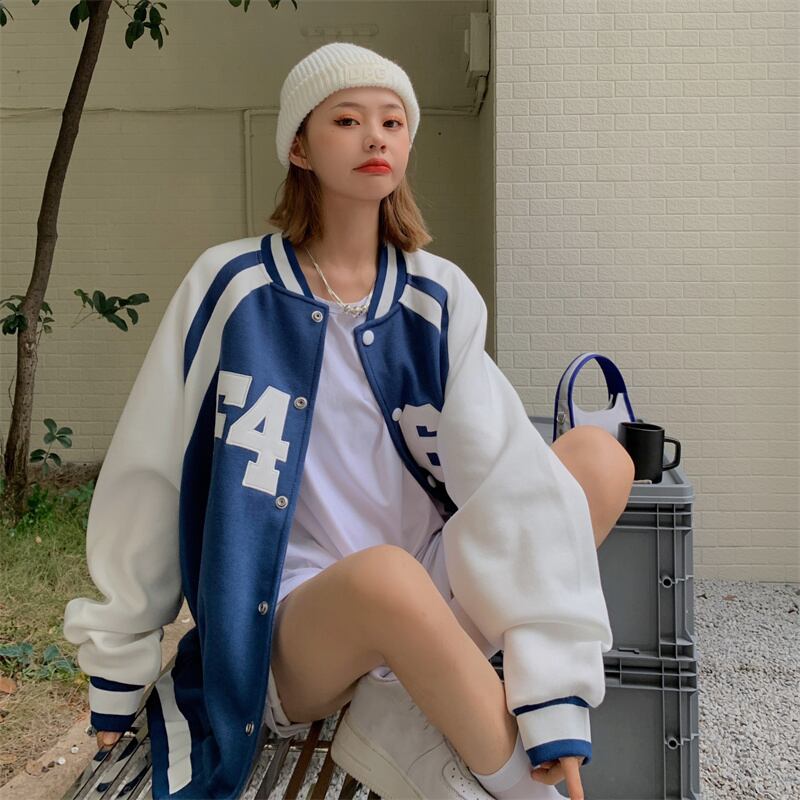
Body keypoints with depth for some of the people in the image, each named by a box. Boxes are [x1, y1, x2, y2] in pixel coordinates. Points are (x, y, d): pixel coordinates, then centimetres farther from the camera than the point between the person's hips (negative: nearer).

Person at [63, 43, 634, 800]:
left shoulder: (439, 297, -2)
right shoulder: (231, 286, -8)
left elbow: (506, 472, -14)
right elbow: (147, 475, -3)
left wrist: (556, 696, -22)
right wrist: (118, 662, 4)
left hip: (428, 601, 4)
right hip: (288, 631, -3)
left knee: (600, 456, -12)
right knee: (386, 572, -37)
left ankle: (411, 721, -13)